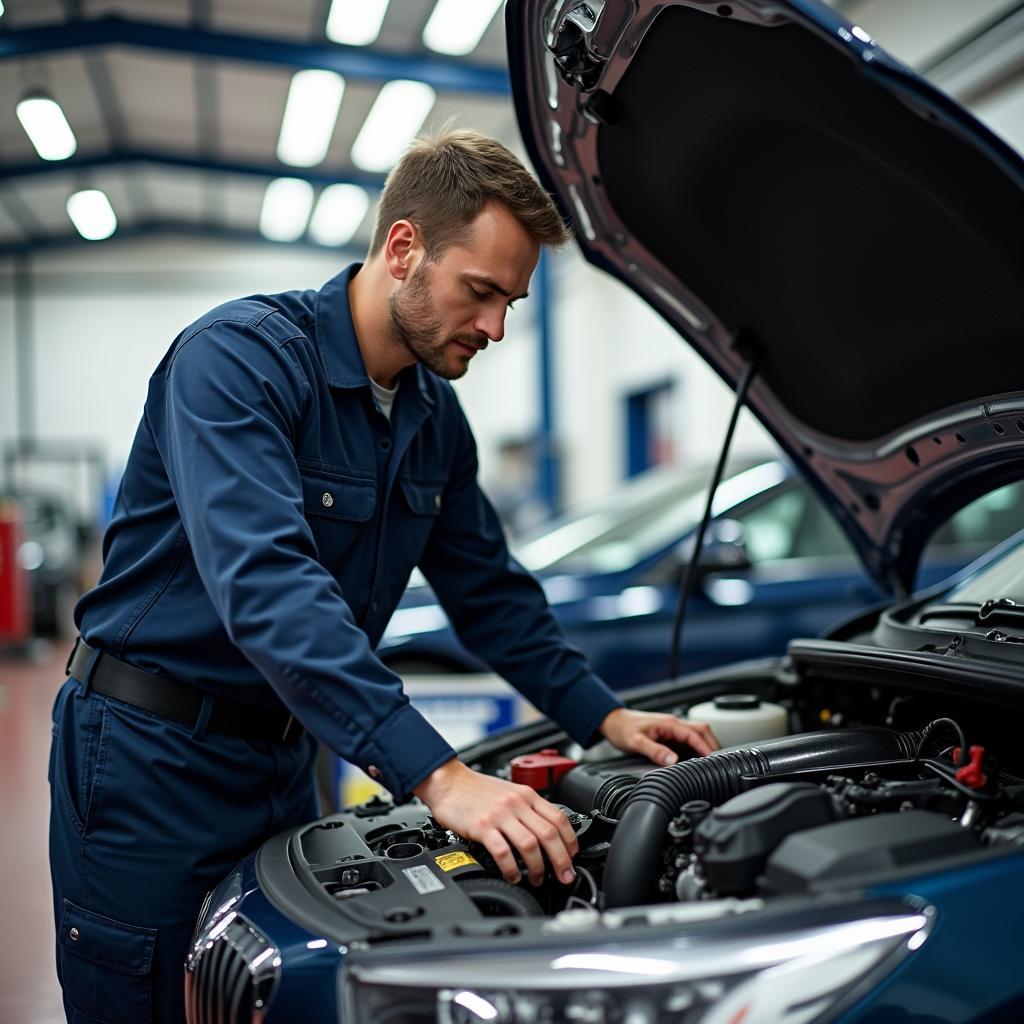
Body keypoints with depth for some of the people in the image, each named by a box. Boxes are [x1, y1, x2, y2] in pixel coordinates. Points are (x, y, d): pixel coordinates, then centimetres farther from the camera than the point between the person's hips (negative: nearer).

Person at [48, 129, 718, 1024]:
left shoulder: (436, 415, 4)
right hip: (151, 752, -7)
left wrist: (604, 717, 3)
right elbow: (264, 585, -36)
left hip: (282, 754, 7)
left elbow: (488, 588, 13)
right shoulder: (239, 356, -22)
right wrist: (438, 775, -42)